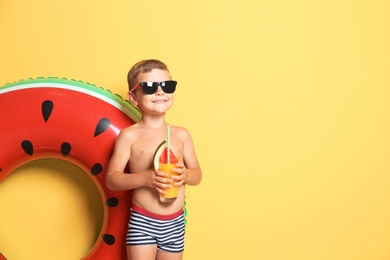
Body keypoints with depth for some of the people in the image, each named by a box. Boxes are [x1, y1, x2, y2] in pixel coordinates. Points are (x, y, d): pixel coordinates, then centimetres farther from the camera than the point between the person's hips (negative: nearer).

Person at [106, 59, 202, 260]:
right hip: (142, 221, -3)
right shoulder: (130, 135, -7)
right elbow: (111, 178, -9)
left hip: (175, 223, 4)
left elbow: (197, 174, 8)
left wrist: (186, 175, -15)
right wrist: (145, 178, -24)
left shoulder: (181, 135, 3)